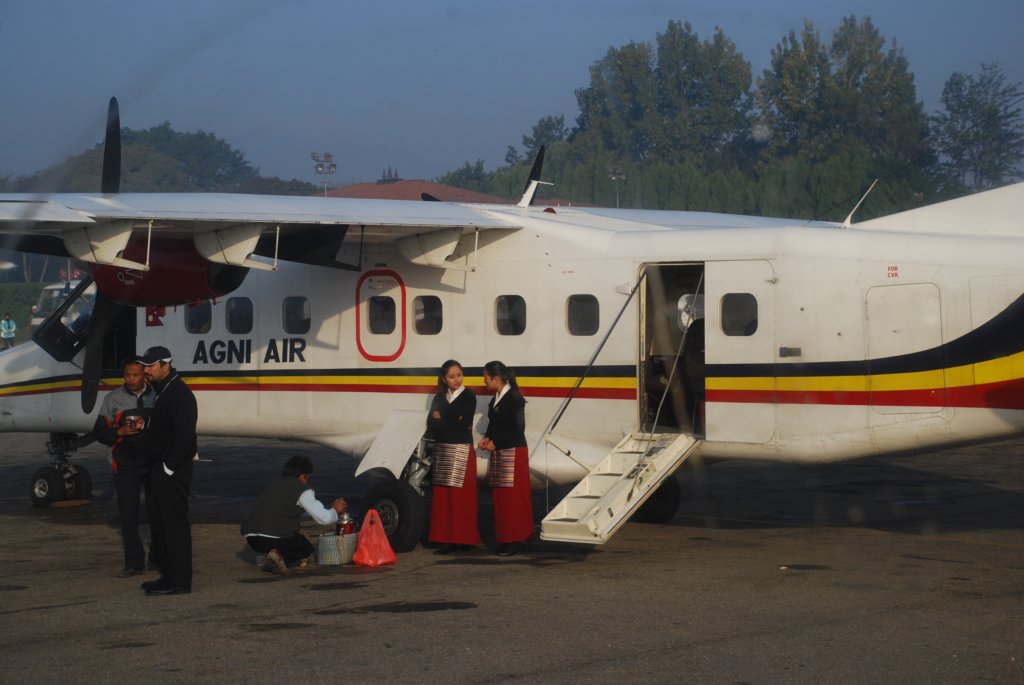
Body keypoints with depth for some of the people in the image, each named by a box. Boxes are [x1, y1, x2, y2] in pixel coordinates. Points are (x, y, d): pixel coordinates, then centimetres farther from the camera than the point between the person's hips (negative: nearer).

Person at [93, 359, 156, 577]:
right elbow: (99, 431, 5)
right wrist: (120, 432, -14)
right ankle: (134, 562, 6)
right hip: (125, 465, 0)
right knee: (128, 514, -1)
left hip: (153, 462, 0)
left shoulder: (156, 396, 3)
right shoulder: (114, 399, 5)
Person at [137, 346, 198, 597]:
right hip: (161, 469, 11)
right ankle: (169, 575, 23)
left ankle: (179, 581, -5)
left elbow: (184, 435, -23)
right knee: (160, 523, 15)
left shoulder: (180, 394, -15)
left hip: (172, 471, -11)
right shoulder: (163, 391, 17)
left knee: (174, 524, -7)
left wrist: (168, 467, -20)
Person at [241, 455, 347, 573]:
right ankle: (280, 556, -8)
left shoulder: (272, 485, 23)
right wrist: (335, 510, 25)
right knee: (306, 547, 22)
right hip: (278, 537, -7)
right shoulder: (302, 489, 2)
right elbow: (324, 518, 1)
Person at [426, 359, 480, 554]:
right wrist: (451, 422, -8)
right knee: (442, 496, 2)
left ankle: (462, 540, -6)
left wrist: (441, 419, -2)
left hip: (461, 451, -6)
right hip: (442, 451, 6)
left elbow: (464, 425, -12)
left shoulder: (468, 396, -2)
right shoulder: (439, 398, 15)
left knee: (460, 497, -8)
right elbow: (431, 425, 6)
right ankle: (446, 540, 4)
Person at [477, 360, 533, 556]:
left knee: (513, 497, -6)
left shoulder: (514, 399, -13)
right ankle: (504, 539, 14)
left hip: (513, 453, -9)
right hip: (498, 452, 9)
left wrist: (495, 443, -14)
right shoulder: (496, 399, 13)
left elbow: (518, 429, -16)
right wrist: (487, 438, 3)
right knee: (499, 496, 9)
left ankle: (515, 540, -2)